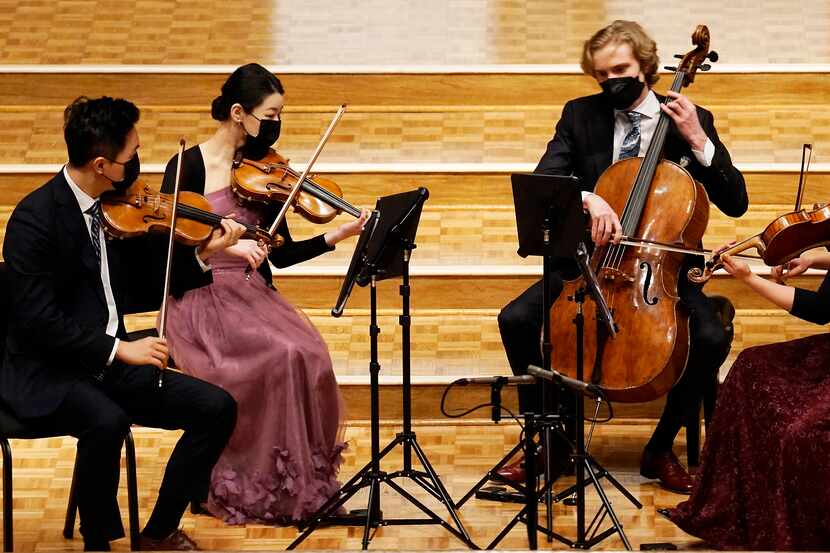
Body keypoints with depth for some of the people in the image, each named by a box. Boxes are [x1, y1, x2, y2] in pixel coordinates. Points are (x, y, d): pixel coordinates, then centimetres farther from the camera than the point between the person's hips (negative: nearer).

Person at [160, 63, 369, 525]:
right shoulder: (189, 167, -6)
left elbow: (281, 254, 11)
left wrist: (338, 236, -1)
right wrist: (226, 244, -27)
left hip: (254, 295, 5)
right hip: (201, 299, -5)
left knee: (312, 356, -25)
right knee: (281, 356, -30)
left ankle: (309, 483, -14)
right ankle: (262, 487, -17)